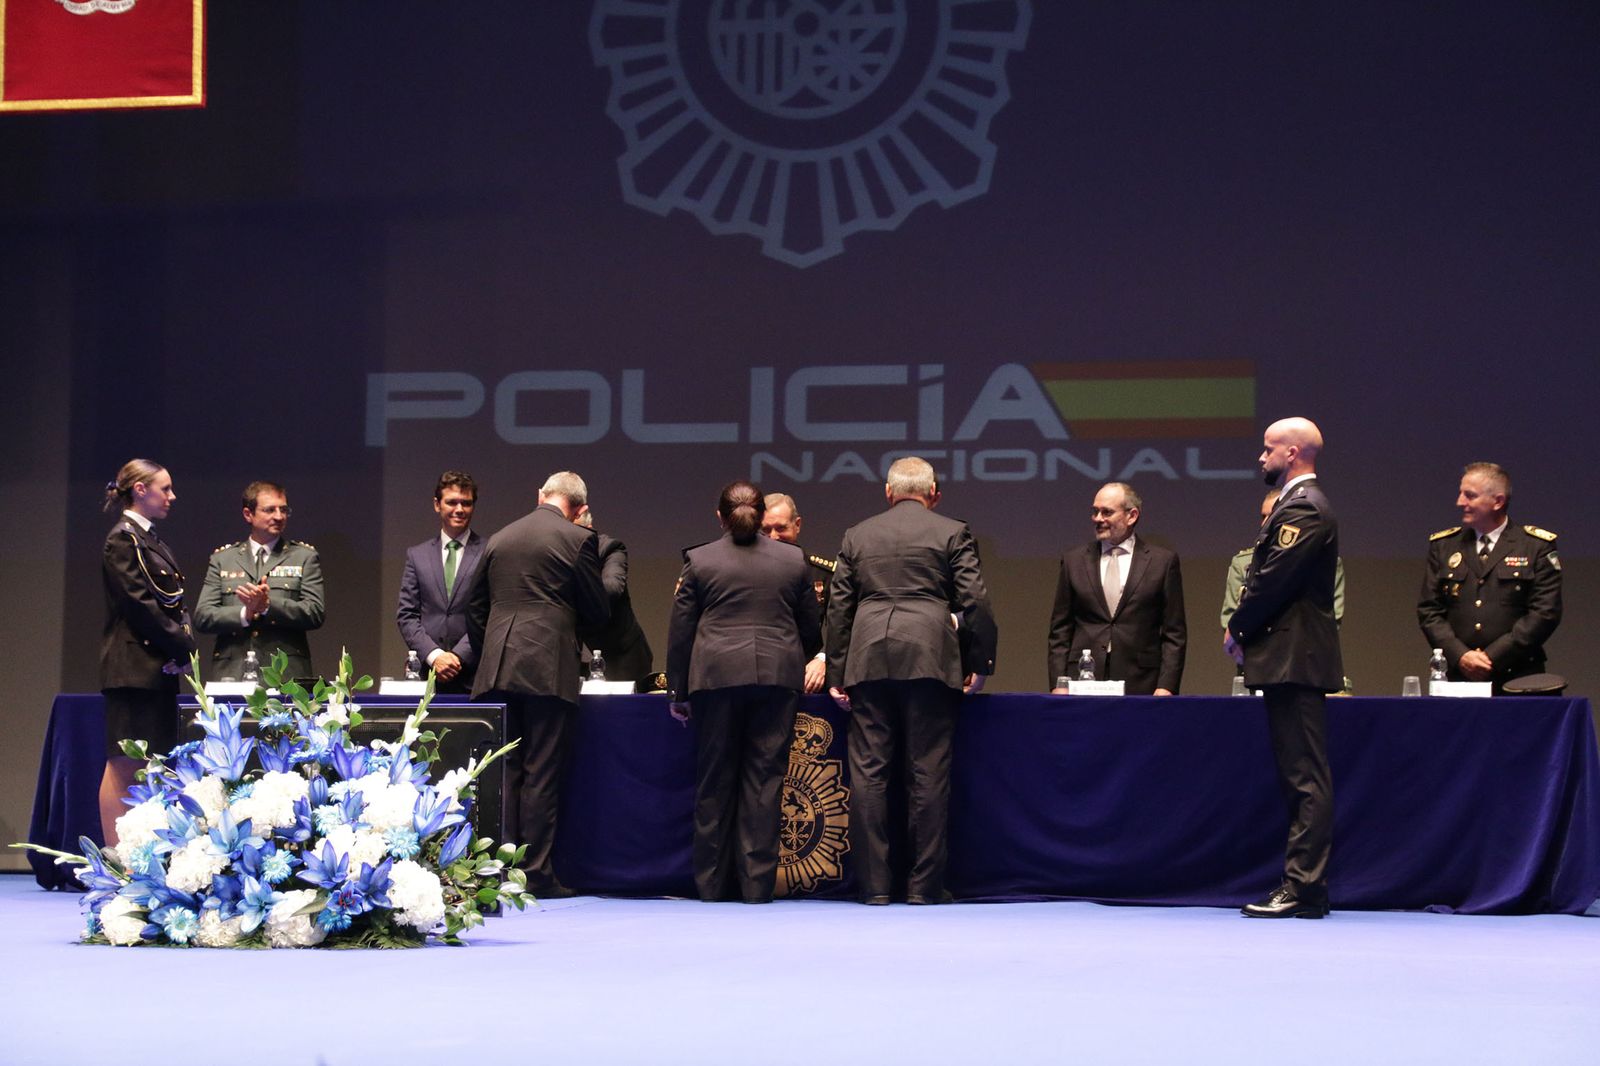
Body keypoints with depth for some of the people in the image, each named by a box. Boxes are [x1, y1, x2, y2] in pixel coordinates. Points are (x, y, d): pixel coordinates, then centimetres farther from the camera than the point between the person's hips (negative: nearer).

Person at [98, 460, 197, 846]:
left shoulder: (150, 542, 19)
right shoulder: (123, 541, -9)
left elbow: (175, 602, 16)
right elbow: (140, 604, -16)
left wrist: (183, 646, -1)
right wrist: (183, 647, -11)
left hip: (160, 667, 9)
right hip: (134, 666, -9)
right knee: (124, 766, -8)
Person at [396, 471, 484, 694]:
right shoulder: (417, 555, 14)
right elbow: (406, 615, 9)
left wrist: (460, 655, -11)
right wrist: (434, 656, -6)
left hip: (474, 676, -2)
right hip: (428, 675, 2)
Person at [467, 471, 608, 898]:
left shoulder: (498, 540, 14)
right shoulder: (579, 540, -2)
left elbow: (475, 606, 18)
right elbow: (597, 611, 3)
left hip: (499, 669, 5)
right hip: (548, 669, -5)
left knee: (505, 773, 9)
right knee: (541, 774, -3)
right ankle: (537, 873, -4)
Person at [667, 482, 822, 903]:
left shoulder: (699, 560, 3)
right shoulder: (793, 559, 7)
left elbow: (680, 630, 4)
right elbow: (811, 627, 13)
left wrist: (679, 691, 10)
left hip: (716, 677, -1)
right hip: (778, 677, 1)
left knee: (715, 781, 6)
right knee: (765, 780, 2)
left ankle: (711, 885, 10)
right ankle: (757, 884, 0)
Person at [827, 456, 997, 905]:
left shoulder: (857, 536, 14)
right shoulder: (952, 533, 6)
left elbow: (839, 607, 13)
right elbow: (974, 601, -1)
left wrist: (837, 674, 14)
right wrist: (979, 663, 7)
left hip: (868, 662, 2)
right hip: (930, 660, -2)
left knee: (868, 772, 4)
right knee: (929, 774, 1)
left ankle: (874, 885, 3)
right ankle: (924, 885, 1)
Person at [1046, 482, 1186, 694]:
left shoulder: (1163, 561, 5)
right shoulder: (1073, 560, 11)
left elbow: (1174, 633, 3)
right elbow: (1060, 631, 11)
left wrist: (1166, 686, -6)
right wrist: (1058, 684, 1)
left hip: (1139, 685, -1)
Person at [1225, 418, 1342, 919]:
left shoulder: (1302, 509, -13)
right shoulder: (1299, 505, 20)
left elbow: (1274, 579, -19)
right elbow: (1267, 577, 20)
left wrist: (1237, 629, -6)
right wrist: (1244, 628, 8)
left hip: (1295, 662, -11)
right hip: (1288, 658, 11)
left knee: (1305, 778, -9)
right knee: (1299, 777, 11)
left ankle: (1303, 886, -10)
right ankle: (1303, 882, 14)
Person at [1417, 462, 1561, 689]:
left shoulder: (1537, 546, 3)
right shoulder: (1443, 546, 13)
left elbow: (1546, 612, -5)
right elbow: (1429, 611, 8)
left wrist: (1494, 657, -11)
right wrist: (1460, 656, -8)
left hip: (1516, 679, -2)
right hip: (1458, 679, 2)